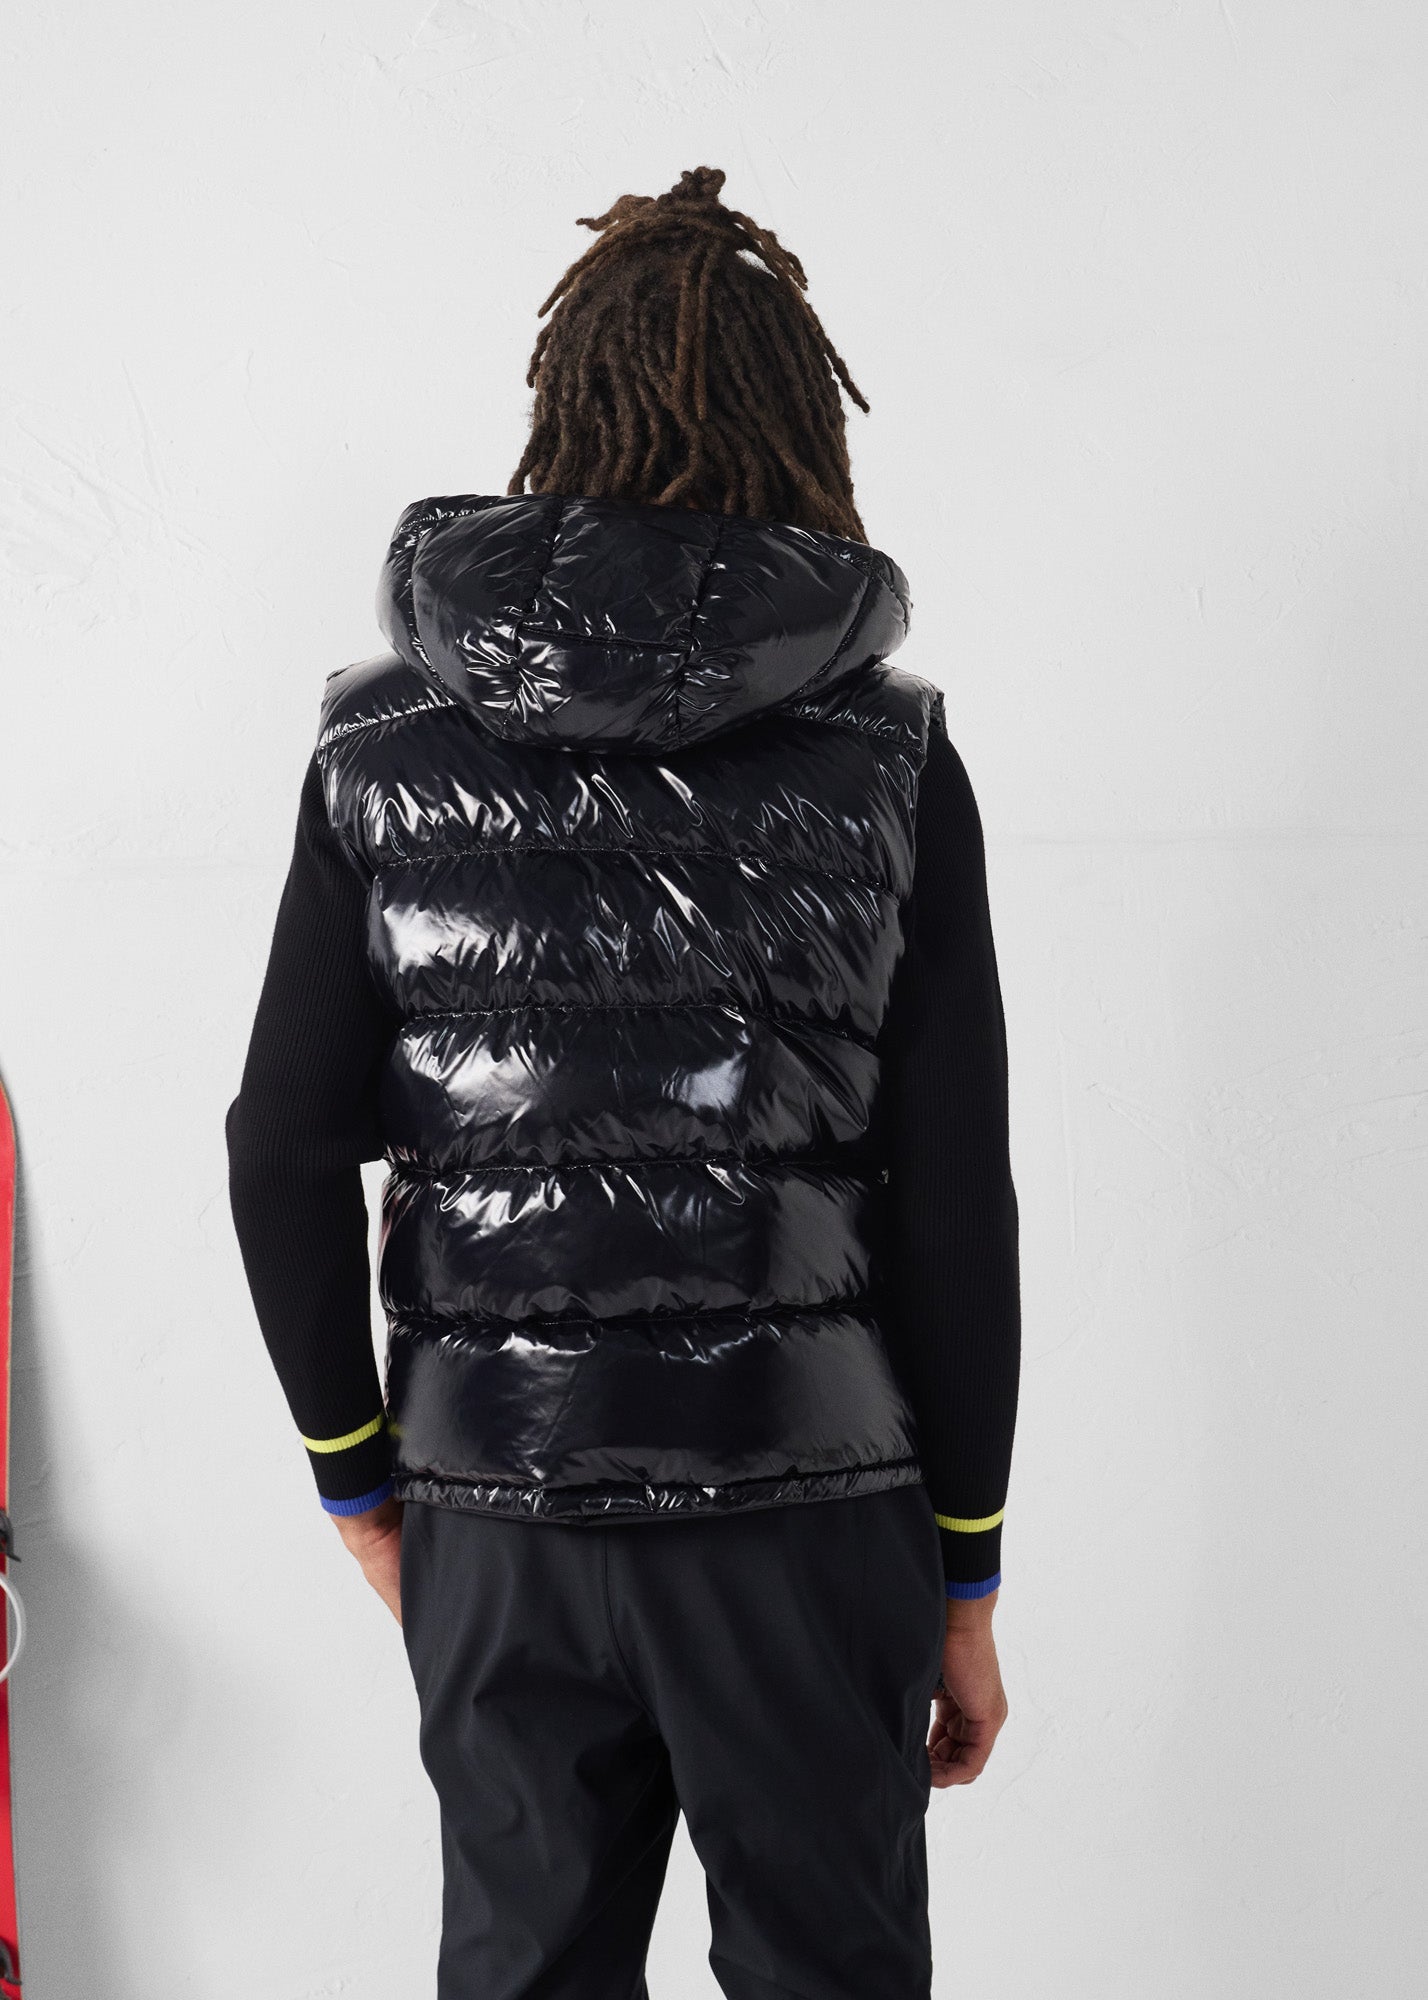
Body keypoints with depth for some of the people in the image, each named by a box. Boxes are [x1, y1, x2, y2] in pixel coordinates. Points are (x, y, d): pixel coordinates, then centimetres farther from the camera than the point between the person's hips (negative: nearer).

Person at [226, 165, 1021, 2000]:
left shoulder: (387, 748, -1)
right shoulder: (887, 758, -5)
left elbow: (282, 1156, 0)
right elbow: (955, 1204, -5)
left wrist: (357, 1474, 12)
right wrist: (965, 1574, 4)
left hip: (495, 1512, 2)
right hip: (806, 1502, -1)